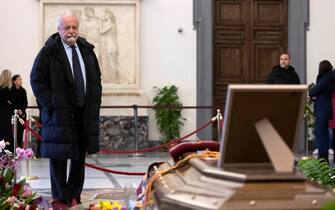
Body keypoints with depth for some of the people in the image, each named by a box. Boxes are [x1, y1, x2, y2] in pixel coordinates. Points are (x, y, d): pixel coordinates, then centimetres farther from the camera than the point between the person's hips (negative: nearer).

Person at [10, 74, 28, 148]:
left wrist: (21, 110, -8)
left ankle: (20, 147, 6)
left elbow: (25, 102, 8)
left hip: (22, 114, 4)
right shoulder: (11, 90, -4)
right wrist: (17, 110, -12)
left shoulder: (23, 91, 9)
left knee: (21, 131, 2)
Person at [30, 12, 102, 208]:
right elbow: (36, 79, -6)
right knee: (59, 156, 0)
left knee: (80, 155, 10)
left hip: (86, 111, 5)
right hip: (60, 112, -5)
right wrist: (51, 104, -11)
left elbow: (96, 78, 19)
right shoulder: (49, 51, -6)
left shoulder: (87, 50, 11)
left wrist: (94, 102, 8)